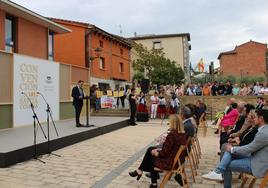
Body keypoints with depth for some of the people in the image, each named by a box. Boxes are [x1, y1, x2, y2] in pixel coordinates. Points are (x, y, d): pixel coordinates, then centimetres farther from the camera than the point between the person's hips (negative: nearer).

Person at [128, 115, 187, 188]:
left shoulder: (171, 134, -26)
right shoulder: (183, 134, 0)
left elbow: (165, 153, -22)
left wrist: (157, 153, -2)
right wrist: (160, 150, 10)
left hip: (170, 162, -8)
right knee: (150, 149, 18)